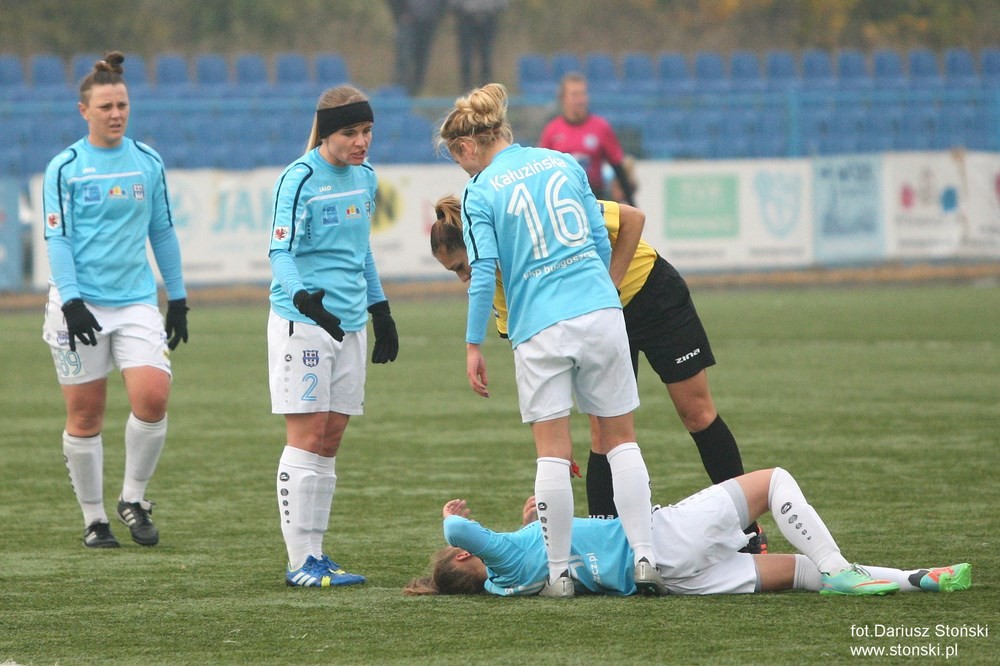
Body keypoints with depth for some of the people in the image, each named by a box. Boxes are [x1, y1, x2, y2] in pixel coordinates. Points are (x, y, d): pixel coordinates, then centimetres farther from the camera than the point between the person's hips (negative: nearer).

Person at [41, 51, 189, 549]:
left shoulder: (148, 163, 8)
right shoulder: (64, 168, -2)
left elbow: (162, 232, 15)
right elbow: (57, 238, -6)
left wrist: (177, 298, 15)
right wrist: (70, 302, -15)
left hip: (136, 301, 2)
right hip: (79, 306, -2)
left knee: (153, 396, -16)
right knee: (85, 416, 1)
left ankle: (133, 498, 4)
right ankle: (93, 518, 14)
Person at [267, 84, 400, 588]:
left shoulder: (365, 177, 11)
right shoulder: (299, 179, -11)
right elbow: (280, 252, -18)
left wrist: (381, 312, 25)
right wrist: (305, 298, -35)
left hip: (349, 324, 7)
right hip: (302, 322, -7)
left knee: (330, 441, 7)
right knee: (307, 437, -7)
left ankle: (315, 555, 11)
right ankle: (299, 562, -4)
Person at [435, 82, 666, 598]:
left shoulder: (480, 193, -1)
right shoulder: (562, 163, 12)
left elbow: (483, 272, -7)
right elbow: (601, 240, 15)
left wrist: (474, 346, -1)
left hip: (539, 327, -3)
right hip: (601, 311, 3)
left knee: (553, 453, 1)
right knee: (621, 439, 9)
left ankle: (558, 573, 2)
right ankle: (645, 558, 2)